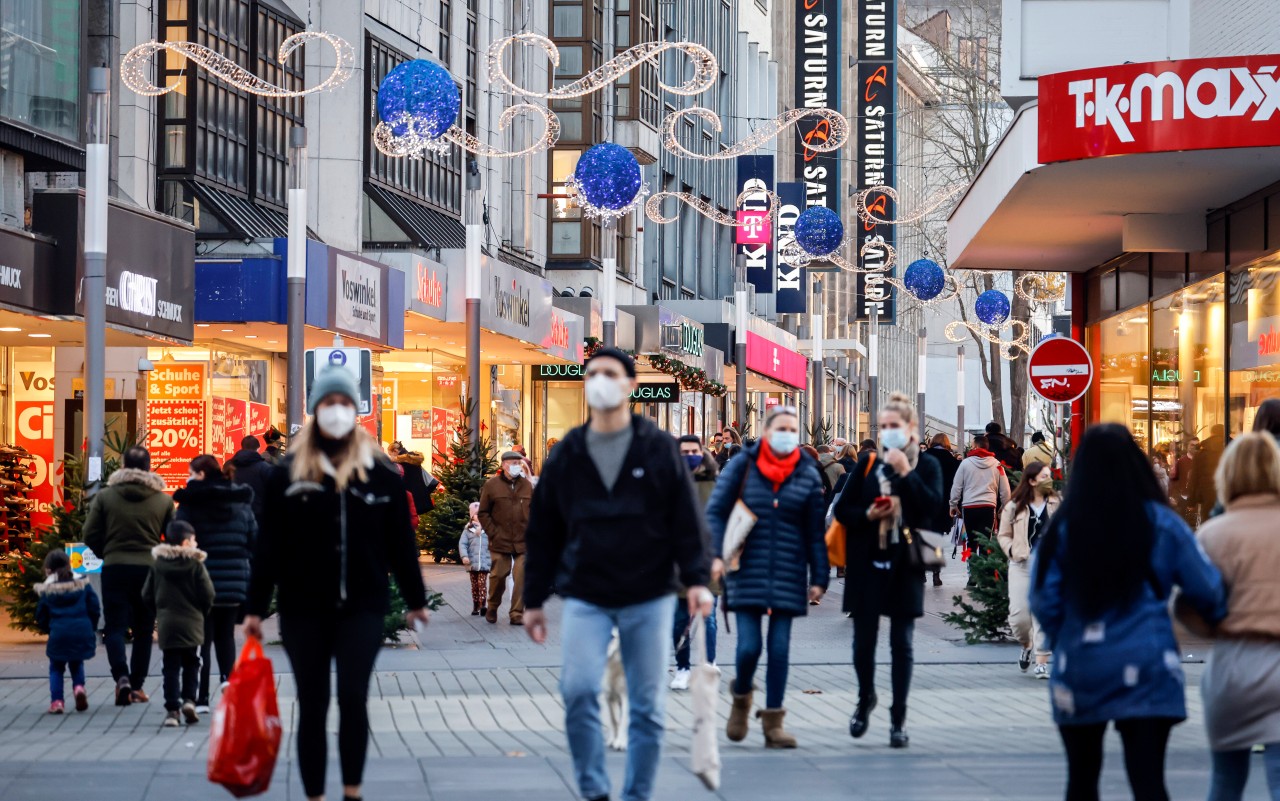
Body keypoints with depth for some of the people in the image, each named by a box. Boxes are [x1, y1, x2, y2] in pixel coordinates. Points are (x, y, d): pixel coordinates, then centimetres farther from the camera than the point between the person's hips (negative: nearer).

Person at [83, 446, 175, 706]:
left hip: (115, 568, -1)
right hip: (149, 569, 1)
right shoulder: (163, 500, 1)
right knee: (143, 630, 11)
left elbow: (90, 535, -1)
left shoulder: (105, 497, -1)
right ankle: (137, 685, 12)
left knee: (115, 626, 1)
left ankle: (121, 676, -21)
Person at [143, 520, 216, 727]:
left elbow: (147, 594, 5)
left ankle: (172, 709, -1)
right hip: (191, 624, -2)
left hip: (166, 624, 2)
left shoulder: (158, 564, 3)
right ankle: (188, 699, -5)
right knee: (191, 664, 12)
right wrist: (203, 612, 11)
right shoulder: (196, 564, -8)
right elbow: (208, 594, -8)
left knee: (171, 667, 5)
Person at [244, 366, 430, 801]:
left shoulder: (380, 472, 3)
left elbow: (400, 541, 7)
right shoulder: (289, 472, 2)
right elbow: (269, 545, 2)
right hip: (303, 609, 1)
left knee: (353, 699, -8)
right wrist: (256, 608, 2)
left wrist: (415, 599, 10)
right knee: (312, 706, 6)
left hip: (362, 606, 0)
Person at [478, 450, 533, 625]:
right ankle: (492, 609, 24)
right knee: (499, 575, 1)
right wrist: (493, 533, -5)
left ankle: (517, 614, 1)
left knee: (521, 578, -5)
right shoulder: (492, 485, 1)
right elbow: (483, 513, 3)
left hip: (523, 541, 2)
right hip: (500, 542, -2)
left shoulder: (527, 485, 9)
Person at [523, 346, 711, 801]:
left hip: (649, 597, 0)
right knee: (579, 689, -15)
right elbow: (543, 532, 10)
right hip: (585, 597, 1)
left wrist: (696, 579, -12)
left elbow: (687, 521, -1)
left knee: (648, 705, 3)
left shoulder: (659, 448, 1)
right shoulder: (566, 455, 6)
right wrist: (534, 600, 9)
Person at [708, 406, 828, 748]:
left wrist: (819, 577, 3)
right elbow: (715, 511, 0)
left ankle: (773, 721, 10)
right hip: (747, 572, -2)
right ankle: (741, 698, 23)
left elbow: (815, 532, 7)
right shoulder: (742, 466, 0)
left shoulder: (808, 475, 5)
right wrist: (716, 554, -12)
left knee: (779, 648, 1)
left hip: (788, 575, 2)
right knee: (749, 645, -8)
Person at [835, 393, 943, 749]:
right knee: (864, 639, 5)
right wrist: (867, 515, -12)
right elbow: (842, 509, 7)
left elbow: (933, 507, -14)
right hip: (867, 564, 1)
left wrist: (906, 473, -17)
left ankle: (899, 718, 9)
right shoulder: (867, 463, 6)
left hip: (905, 568, -1)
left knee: (901, 643, 1)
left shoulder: (926, 467, 3)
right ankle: (865, 699, 30)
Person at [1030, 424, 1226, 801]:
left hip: (1080, 671, 1)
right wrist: (1219, 619, 20)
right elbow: (1207, 590, -2)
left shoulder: (1063, 527, -2)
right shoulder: (1161, 524, -4)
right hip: (1146, 671, -1)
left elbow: (1043, 600, -5)